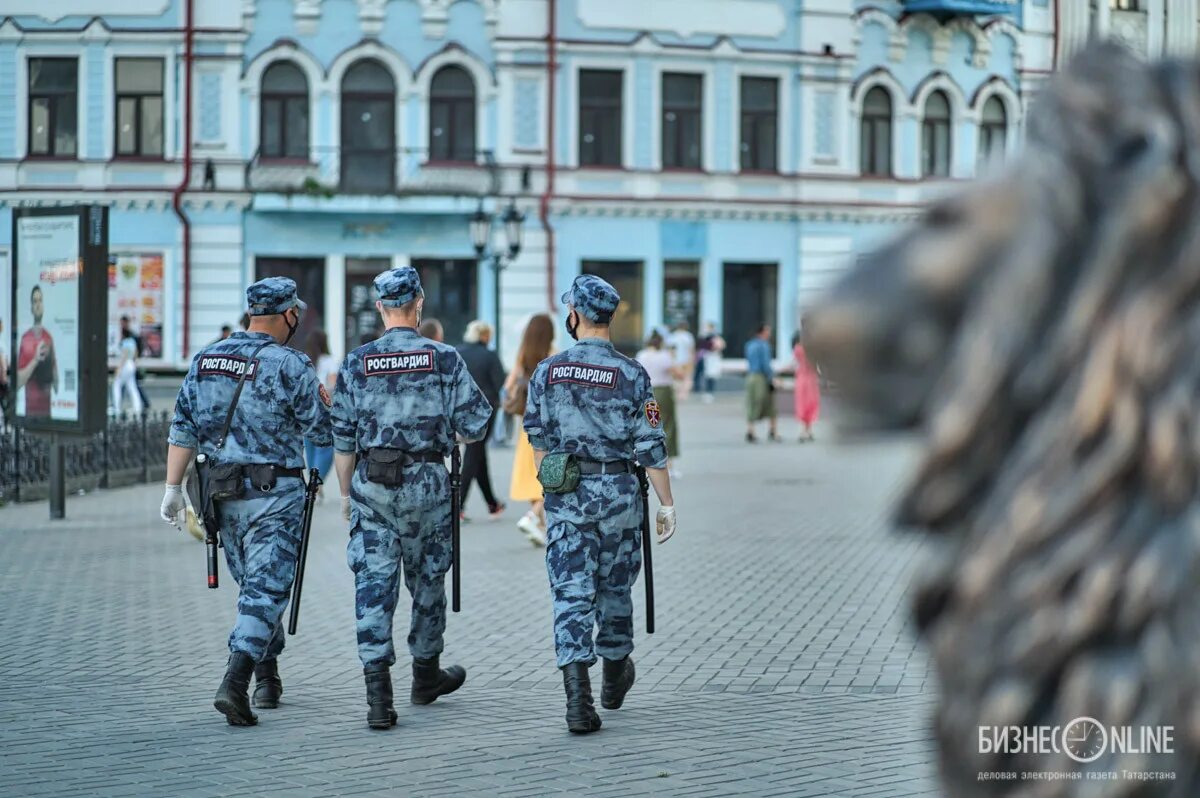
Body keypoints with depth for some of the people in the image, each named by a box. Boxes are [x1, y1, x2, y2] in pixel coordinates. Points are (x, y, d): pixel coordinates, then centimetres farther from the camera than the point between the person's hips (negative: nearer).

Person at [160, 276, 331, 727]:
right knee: (266, 589, -6)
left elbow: (183, 430, 3)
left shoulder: (205, 361, 5)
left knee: (253, 585, 20)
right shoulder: (291, 366, -11)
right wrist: (323, 401, 15)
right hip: (274, 494, -6)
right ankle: (234, 684, -21)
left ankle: (267, 679, 28)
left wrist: (173, 488, 5)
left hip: (223, 495, 6)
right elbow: (322, 434, -4)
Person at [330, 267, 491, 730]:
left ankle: (378, 691, -11)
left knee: (373, 584, -1)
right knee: (427, 579, 16)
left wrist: (346, 494, 13)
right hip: (426, 484, 0)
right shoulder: (445, 359, -4)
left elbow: (343, 439, 3)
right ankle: (426, 675, 32)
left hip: (371, 486, 0)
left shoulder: (356, 363, 0)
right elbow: (475, 426, -4)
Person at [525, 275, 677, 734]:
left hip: (565, 494, 0)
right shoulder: (630, 374, -7)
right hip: (617, 491, 0)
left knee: (571, 594, -2)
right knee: (615, 588, 18)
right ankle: (615, 676, 36)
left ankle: (578, 697, -15)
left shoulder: (548, 372, -2)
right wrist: (667, 504, -1)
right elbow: (651, 447, -8)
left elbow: (538, 438, 7)